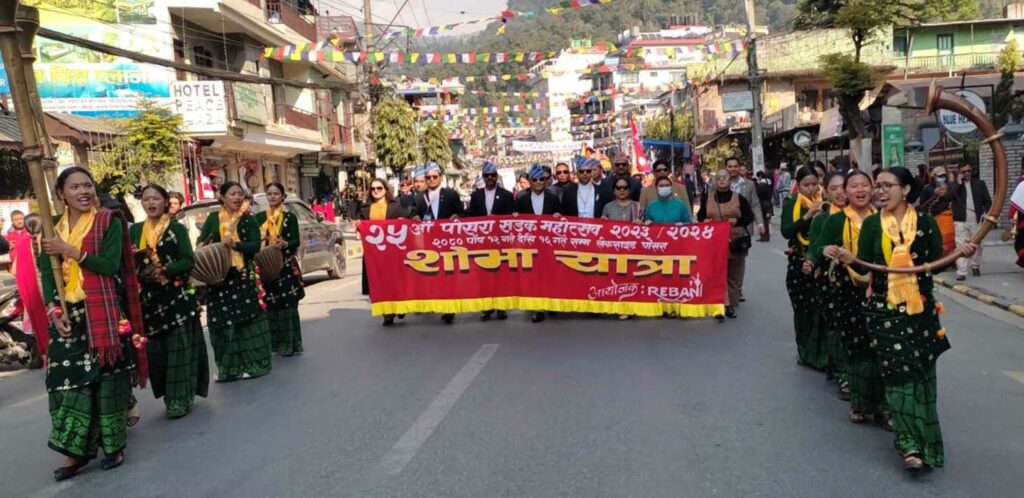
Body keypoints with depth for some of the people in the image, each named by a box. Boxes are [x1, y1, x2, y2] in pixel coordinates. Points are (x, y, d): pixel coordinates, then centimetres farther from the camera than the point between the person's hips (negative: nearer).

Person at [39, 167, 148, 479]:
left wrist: (71, 252, -15)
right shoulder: (53, 228, 10)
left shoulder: (109, 222, -2)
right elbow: (46, 272, 6)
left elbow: (111, 265, -11)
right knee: (67, 377, 3)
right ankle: (77, 451, 13)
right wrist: (53, 308, -7)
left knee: (107, 377, 1)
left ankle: (114, 445, 14)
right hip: (67, 315, 4)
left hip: (103, 313, -4)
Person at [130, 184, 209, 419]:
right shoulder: (135, 230, 11)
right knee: (155, 349, 4)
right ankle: (169, 396, 17)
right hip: (149, 297, 4)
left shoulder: (177, 228, 0)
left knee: (179, 346, -4)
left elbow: (189, 261, -7)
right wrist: (132, 256, -10)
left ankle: (181, 398, 1)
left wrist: (165, 270, -22)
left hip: (177, 295, -4)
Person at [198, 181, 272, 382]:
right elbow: (200, 242, 11)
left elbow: (255, 246, -6)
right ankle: (226, 367, 12)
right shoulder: (213, 219, 8)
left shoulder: (249, 220, 3)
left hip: (243, 277, -2)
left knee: (246, 319, -2)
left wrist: (235, 244, -21)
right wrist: (204, 249, -11)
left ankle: (251, 364, 7)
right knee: (221, 322, 2)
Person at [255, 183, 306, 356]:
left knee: (287, 304, -4)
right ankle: (271, 342, 10)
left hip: (286, 266, -2)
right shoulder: (259, 217, 10)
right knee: (267, 305, 0)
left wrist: (284, 244, -24)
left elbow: (296, 242, -4)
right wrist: (260, 240, -15)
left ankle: (288, 343, 3)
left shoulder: (290, 217, 3)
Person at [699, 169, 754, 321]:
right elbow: (700, 216, 14)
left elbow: (750, 216, 2)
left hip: (735, 242, 0)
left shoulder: (739, 198, 1)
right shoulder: (707, 198, 6)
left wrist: (737, 220, -15)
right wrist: (704, 221, -8)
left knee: (733, 276, 8)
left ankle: (731, 305, 19)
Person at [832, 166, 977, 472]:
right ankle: (911, 443, 0)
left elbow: (937, 262, 1)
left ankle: (920, 440, 24)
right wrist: (849, 259, -25)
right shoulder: (871, 224, 0)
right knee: (898, 373, -4)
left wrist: (960, 252, -16)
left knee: (921, 372, 8)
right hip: (884, 310, -1)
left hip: (920, 308, 1)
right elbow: (865, 266, -5)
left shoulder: (925, 222, 1)